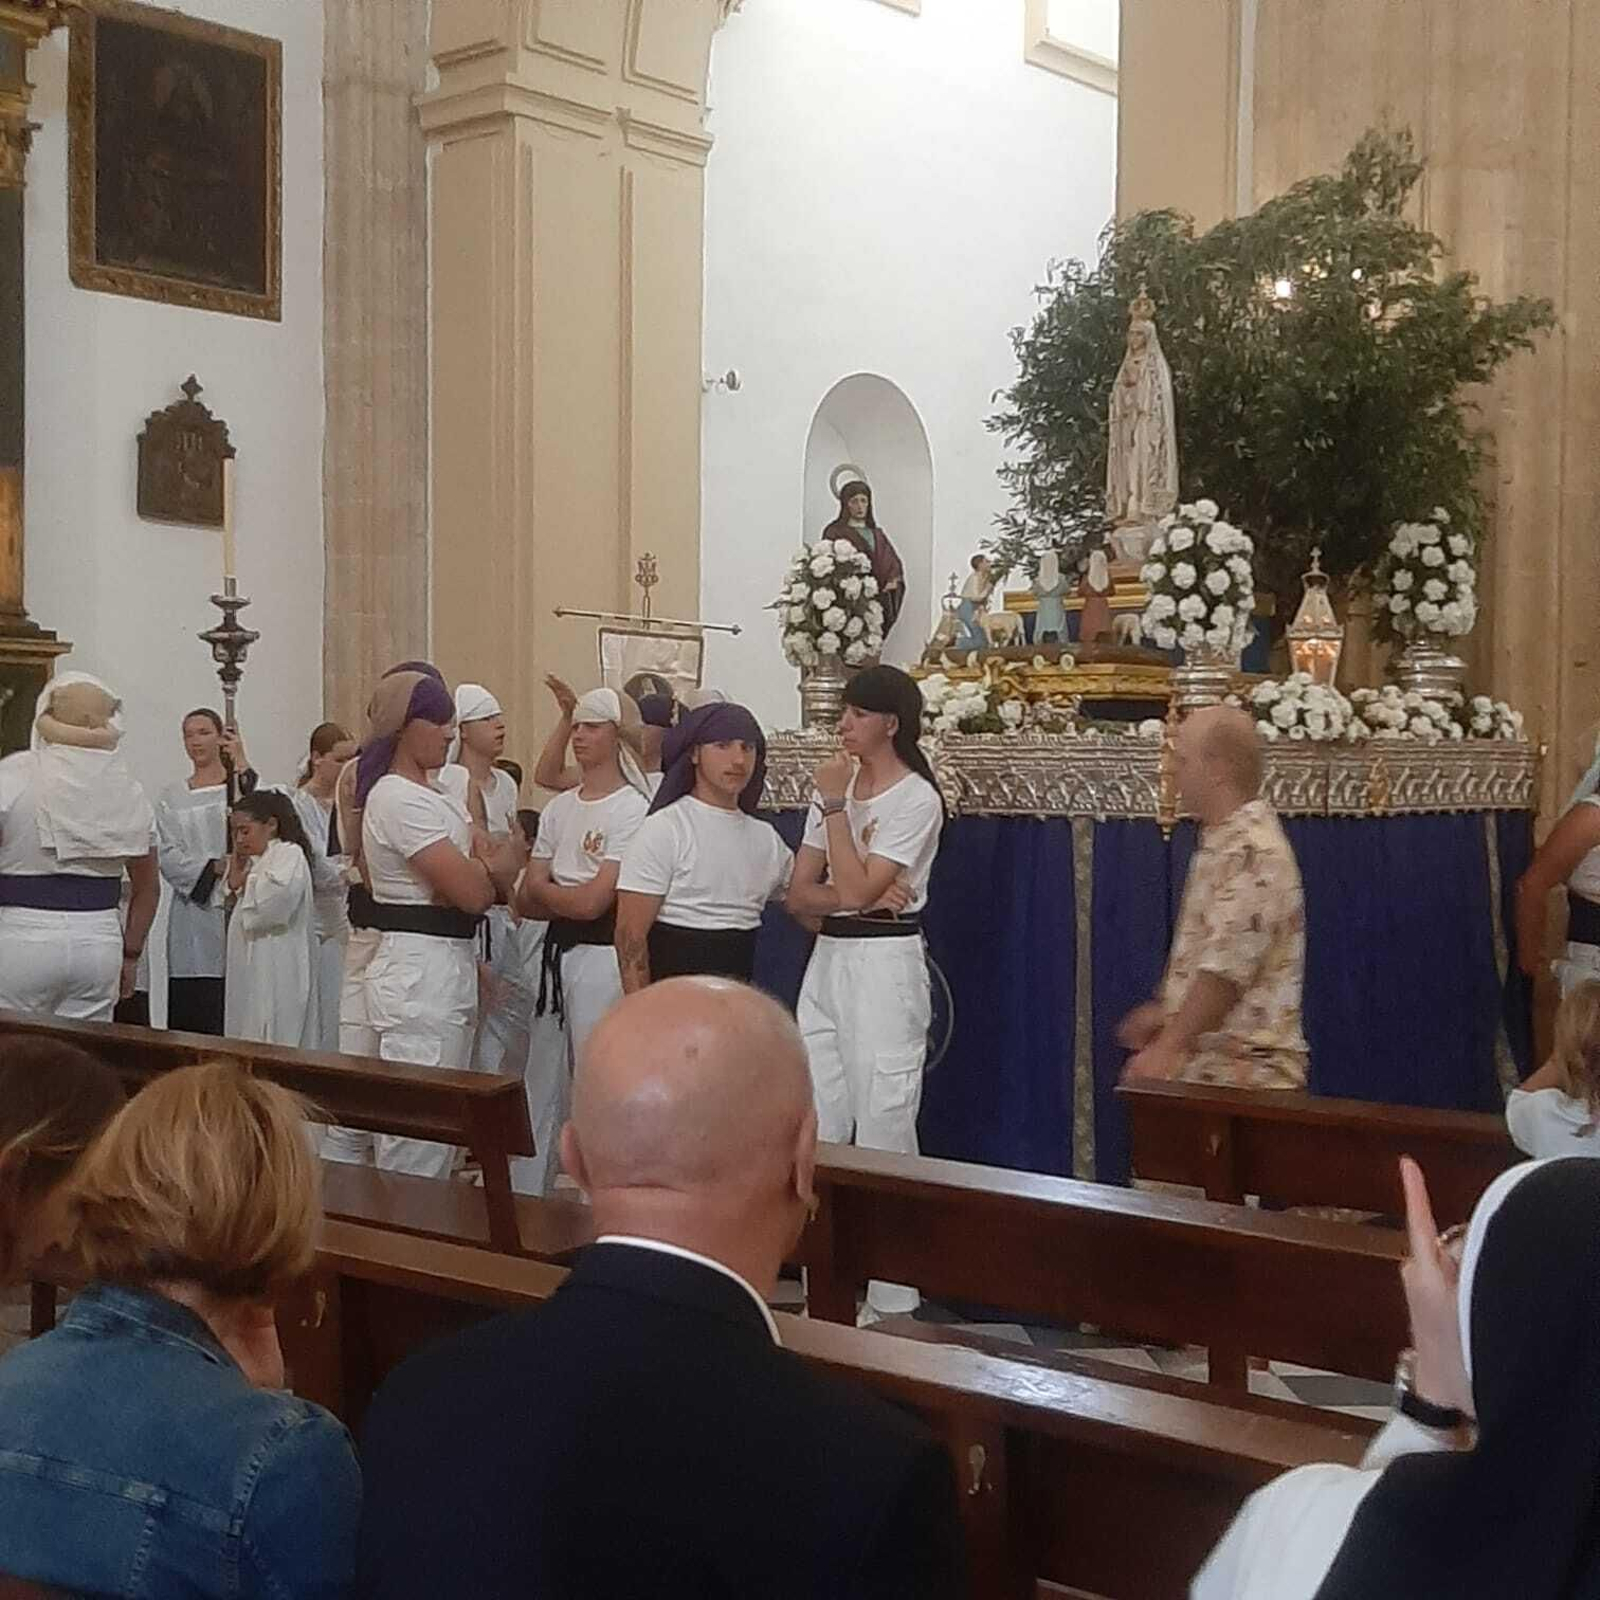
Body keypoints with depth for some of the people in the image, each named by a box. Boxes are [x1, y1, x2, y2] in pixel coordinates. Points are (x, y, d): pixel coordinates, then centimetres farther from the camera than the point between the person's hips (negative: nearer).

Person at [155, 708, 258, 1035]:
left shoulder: (240, 784, 6)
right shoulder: (172, 797, 14)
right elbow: (166, 855, 5)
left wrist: (242, 766, -22)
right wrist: (211, 869, -10)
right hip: (192, 910, 3)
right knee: (189, 1013, -1)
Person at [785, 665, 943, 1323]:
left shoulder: (915, 799, -9)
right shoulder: (836, 788, 13)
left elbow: (857, 888, -18)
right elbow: (799, 895, 8)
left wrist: (834, 806, -14)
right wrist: (859, 896, -10)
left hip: (883, 964, -8)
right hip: (827, 959, 8)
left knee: (882, 1131, -6)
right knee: (818, 1128, 9)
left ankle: (891, 1300, 1)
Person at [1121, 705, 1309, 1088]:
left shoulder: (1250, 852, -17)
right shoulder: (1224, 844, 16)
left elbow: (1227, 971, -24)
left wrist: (1167, 1047, -24)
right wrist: (1163, 1012, 23)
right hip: (1208, 1065, 9)